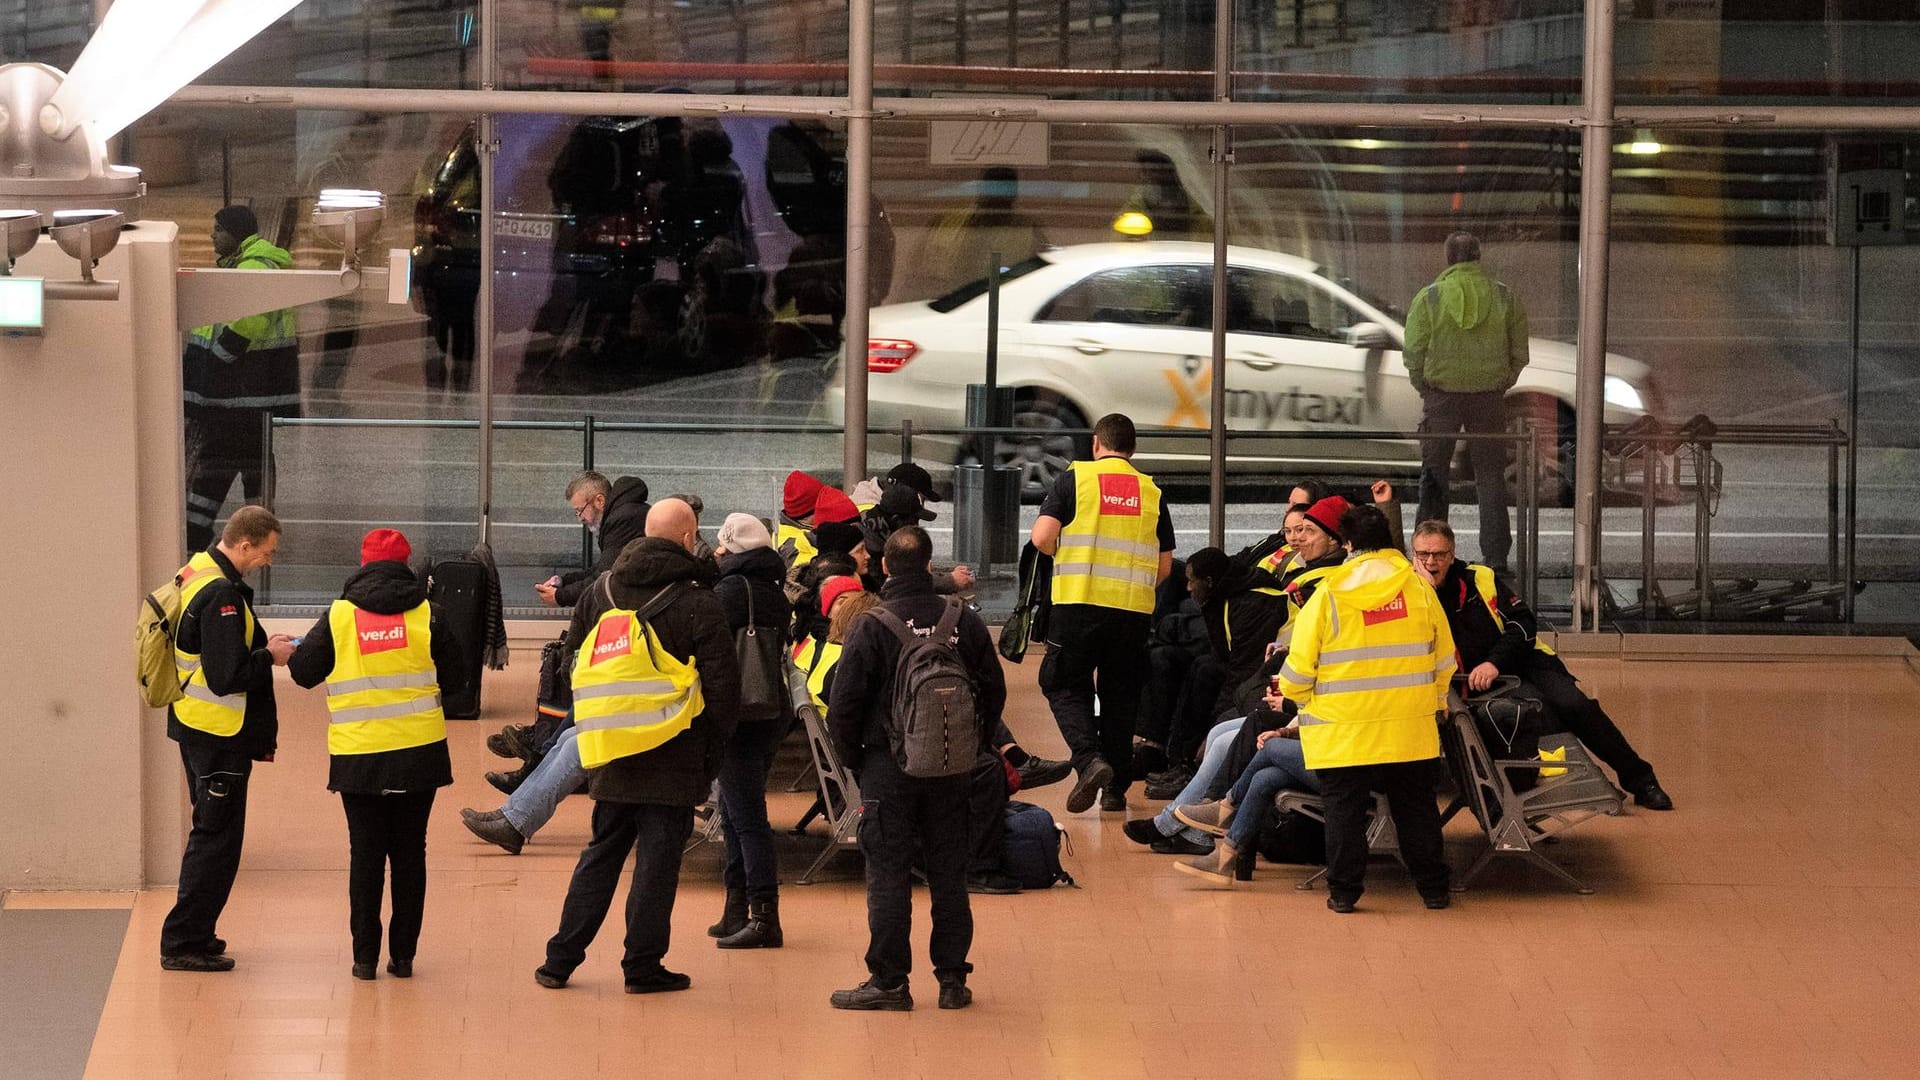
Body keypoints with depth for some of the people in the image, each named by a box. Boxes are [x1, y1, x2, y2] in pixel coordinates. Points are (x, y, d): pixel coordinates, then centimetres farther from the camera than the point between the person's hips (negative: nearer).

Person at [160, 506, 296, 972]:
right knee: (217, 837, -3)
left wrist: (262, 645, 8)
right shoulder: (221, 594, -23)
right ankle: (183, 942, 0)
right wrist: (271, 657, -10)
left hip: (196, 725, 10)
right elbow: (227, 677, -25)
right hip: (220, 735, -10)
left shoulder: (198, 572, 9)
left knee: (211, 833, 18)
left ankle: (194, 935, 24)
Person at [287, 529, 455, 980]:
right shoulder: (425, 614, -4)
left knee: (366, 853, 8)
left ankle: (365, 955, 7)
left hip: (358, 755, -1)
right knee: (410, 852, 10)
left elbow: (303, 672, 0)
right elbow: (451, 661, 9)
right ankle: (403, 954, 10)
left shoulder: (339, 617, -5)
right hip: (419, 752, 1)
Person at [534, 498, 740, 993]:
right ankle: (643, 966, 4)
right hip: (673, 760, -5)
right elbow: (722, 685, -10)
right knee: (657, 862, 1)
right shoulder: (696, 603, -8)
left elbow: (576, 661, 13)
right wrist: (712, 748, 2)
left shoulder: (602, 594, 8)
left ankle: (561, 960, 14)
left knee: (599, 857, 14)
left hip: (612, 762, 5)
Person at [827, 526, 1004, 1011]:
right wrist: (971, 744, 17)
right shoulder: (963, 621, 0)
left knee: (888, 876, 1)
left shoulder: (872, 625, -11)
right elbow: (993, 689, 7)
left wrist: (852, 754, 4)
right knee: (949, 875, 10)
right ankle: (953, 979, 12)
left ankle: (890, 981, 2)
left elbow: (845, 700, -11)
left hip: (888, 766, -3)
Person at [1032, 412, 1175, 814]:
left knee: (1065, 686, 8)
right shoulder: (1151, 491, 10)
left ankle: (1089, 759, -15)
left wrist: (1066, 556, 12)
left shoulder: (1075, 479, 0)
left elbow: (1042, 537, -9)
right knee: (1120, 695, 12)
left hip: (1080, 602, -3)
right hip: (1135, 610, 3)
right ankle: (1115, 788, 12)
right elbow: (1164, 566, 11)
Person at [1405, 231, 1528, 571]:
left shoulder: (1428, 298, -5)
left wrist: (1424, 390, 9)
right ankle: (1496, 556, 7)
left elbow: (1414, 353, -5)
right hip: (1490, 396, 1)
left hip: (1441, 395, -1)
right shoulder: (1505, 297, 0)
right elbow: (1520, 354, 3)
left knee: (1434, 476, 9)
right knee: (1491, 477, 8)